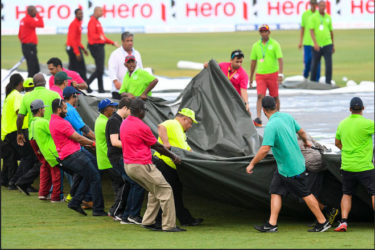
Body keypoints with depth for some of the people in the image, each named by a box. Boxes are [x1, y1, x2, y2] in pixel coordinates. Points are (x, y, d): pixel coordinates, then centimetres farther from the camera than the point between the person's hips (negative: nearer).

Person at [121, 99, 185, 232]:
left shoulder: (124, 124, 10)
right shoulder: (141, 127, -17)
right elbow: (157, 146, -7)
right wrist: (173, 157, 5)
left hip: (128, 166, 10)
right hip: (141, 165, -10)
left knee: (155, 191, 21)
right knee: (165, 191, -3)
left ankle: (148, 221, 17)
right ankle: (169, 225, -5)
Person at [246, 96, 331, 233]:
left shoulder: (271, 126, -25)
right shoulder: (287, 117, 1)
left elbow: (265, 149, -30)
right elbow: (301, 131, 15)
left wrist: (252, 164, -19)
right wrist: (306, 141, 37)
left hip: (292, 170, -9)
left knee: (305, 194, 2)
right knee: (275, 191, 8)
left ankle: (322, 222, 12)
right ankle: (272, 224, 6)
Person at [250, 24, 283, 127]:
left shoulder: (275, 44, -2)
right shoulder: (256, 46, 8)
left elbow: (280, 59, -9)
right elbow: (253, 62, 15)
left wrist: (281, 73, -20)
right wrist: (251, 78, 16)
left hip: (273, 74, -2)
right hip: (260, 75, 2)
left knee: (275, 97, 7)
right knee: (260, 96, -13)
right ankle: (258, 119, -23)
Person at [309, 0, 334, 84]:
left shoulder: (328, 17, 10)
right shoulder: (313, 17, -2)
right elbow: (311, 31, -11)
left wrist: (333, 45, 19)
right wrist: (315, 43, -23)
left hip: (327, 45, 2)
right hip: (317, 46, -2)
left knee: (329, 65, -9)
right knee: (314, 65, 8)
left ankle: (328, 83, -4)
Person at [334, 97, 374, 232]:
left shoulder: (342, 123, 7)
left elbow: (337, 143, 20)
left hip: (346, 166, 5)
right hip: (364, 167, -5)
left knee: (347, 194, 13)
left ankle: (343, 221, 2)